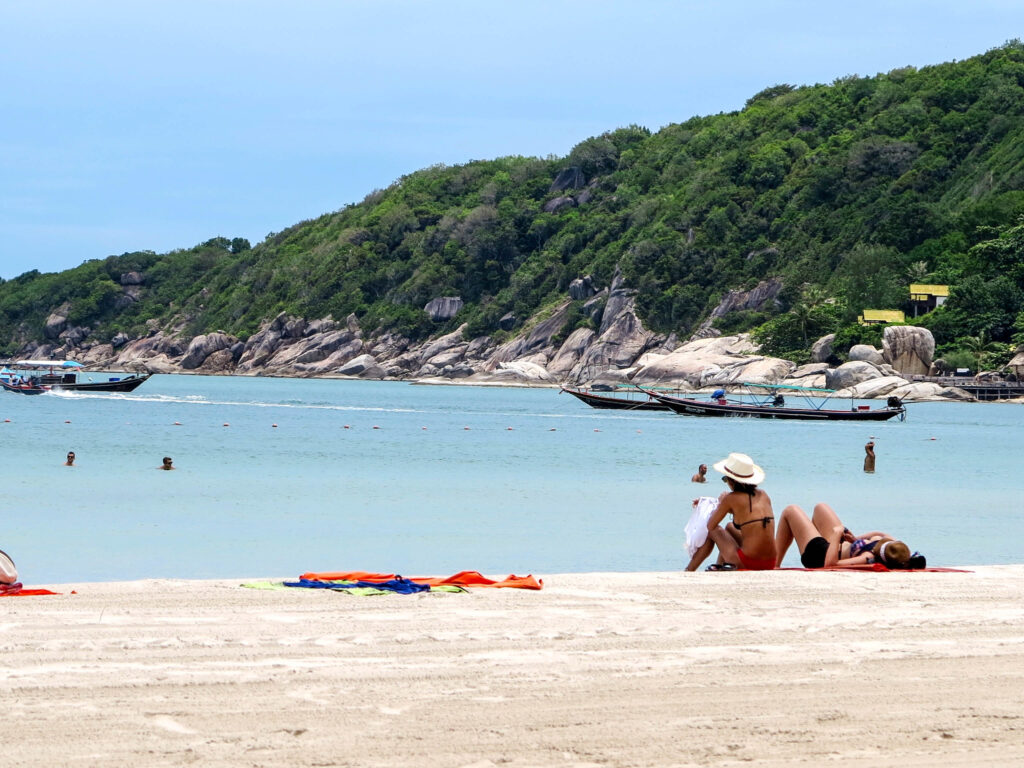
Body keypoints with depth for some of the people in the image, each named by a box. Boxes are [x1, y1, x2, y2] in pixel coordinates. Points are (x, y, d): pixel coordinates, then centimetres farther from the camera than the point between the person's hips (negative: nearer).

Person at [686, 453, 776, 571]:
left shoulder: (731, 498, -9)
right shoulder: (763, 495, 8)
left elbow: (710, 526, 2)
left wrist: (719, 504, 16)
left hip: (748, 563, -6)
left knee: (714, 531, 21)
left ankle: (688, 571, 31)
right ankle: (720, 566, 46)